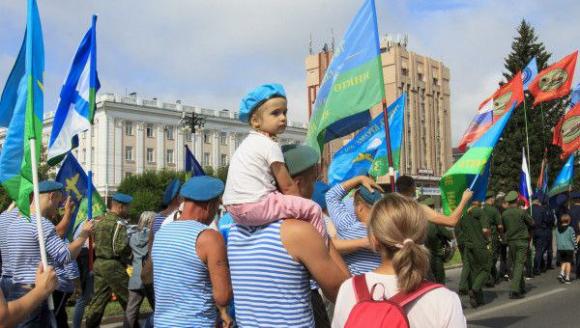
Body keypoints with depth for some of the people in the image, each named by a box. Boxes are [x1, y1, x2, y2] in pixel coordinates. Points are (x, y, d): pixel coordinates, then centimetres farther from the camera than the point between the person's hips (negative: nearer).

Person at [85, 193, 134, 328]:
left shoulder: (101, 221, 13)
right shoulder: (119, 223, -14)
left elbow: (95, 242, 18)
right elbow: (121, 248, -21)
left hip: (99, 263, 8)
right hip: (113, 265, -8)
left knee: (98, 299, 11)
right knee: (127, 298, 3)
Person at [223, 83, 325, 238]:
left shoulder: (250, 141, 19)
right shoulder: (270, 145, -9)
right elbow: (287, 186, -6)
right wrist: (301, 206, 8)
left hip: (234, 207, 10)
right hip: (254, 206, -10)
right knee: (312, 209, -10)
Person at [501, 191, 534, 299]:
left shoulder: (504, 214, -1)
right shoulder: (521, 212, -11)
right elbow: (532, 223, -1)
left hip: (511, 242, 4)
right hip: (522, 241, -4)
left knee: (514, 265, 14)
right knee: (519, 265, -5)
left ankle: (521, 288, 24)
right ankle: (514, 290, -14)